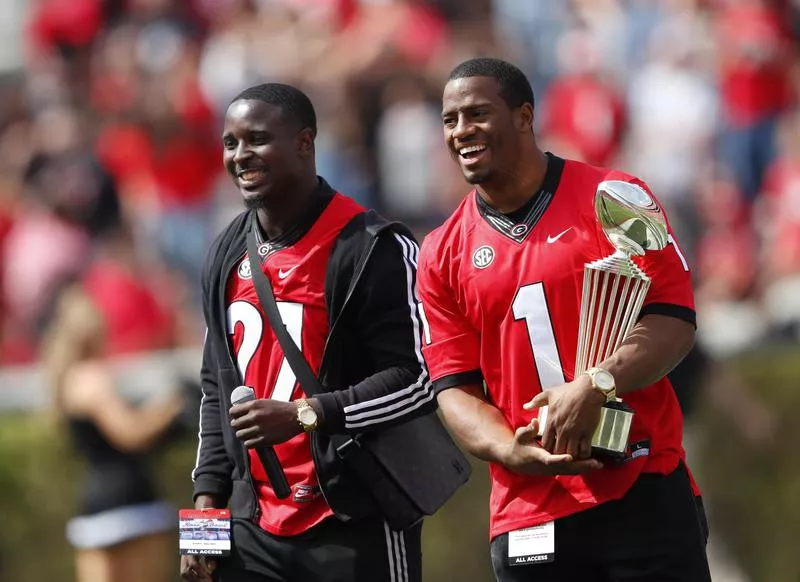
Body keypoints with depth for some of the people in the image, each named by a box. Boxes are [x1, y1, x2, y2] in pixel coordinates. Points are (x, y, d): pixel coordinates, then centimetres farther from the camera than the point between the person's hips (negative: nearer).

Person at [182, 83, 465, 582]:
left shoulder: (371, 249, -10)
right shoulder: (228, 256, 14)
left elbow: (418, 380, -15)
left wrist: (306, 414, -23)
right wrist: (208, 495, 11)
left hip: (357, 528, -6)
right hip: (255, 529, 6)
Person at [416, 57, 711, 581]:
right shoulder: (443, 255, 9)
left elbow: (674, 321, -5)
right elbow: (455, 386, 7)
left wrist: (595, 386, -21)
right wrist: (510, 451, -13)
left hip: (646, 494, -3)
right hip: (528, 514, 3)